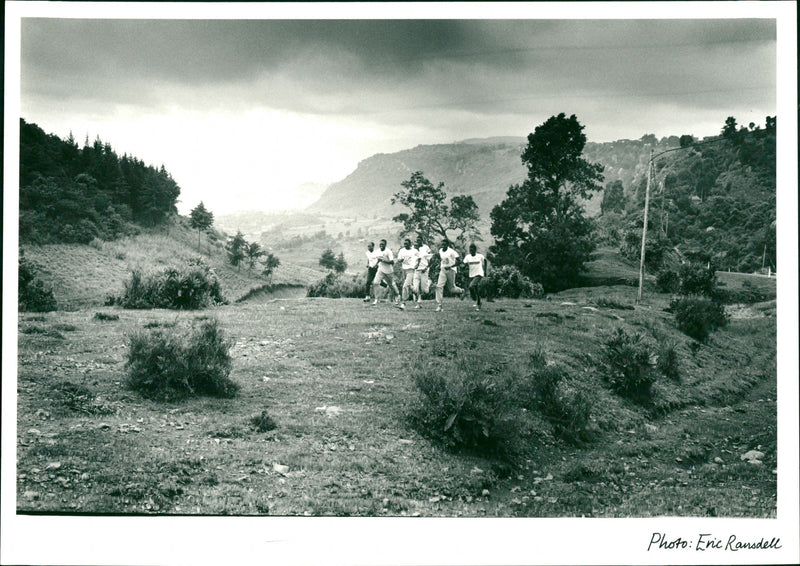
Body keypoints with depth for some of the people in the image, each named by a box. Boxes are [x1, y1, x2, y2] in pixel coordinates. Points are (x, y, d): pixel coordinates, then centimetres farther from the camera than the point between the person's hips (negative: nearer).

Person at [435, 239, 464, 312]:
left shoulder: (452, 252, -14)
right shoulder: (440, 251, 6)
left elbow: (458, 261, -16)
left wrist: (450, 266, -22)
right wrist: (440, 266, 14)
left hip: (451, 270, -5)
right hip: (443, 270, 5)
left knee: (451, 289, 5)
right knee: (439, 286, -11)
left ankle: (461, 291, 40)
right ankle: (439, 305, -10)